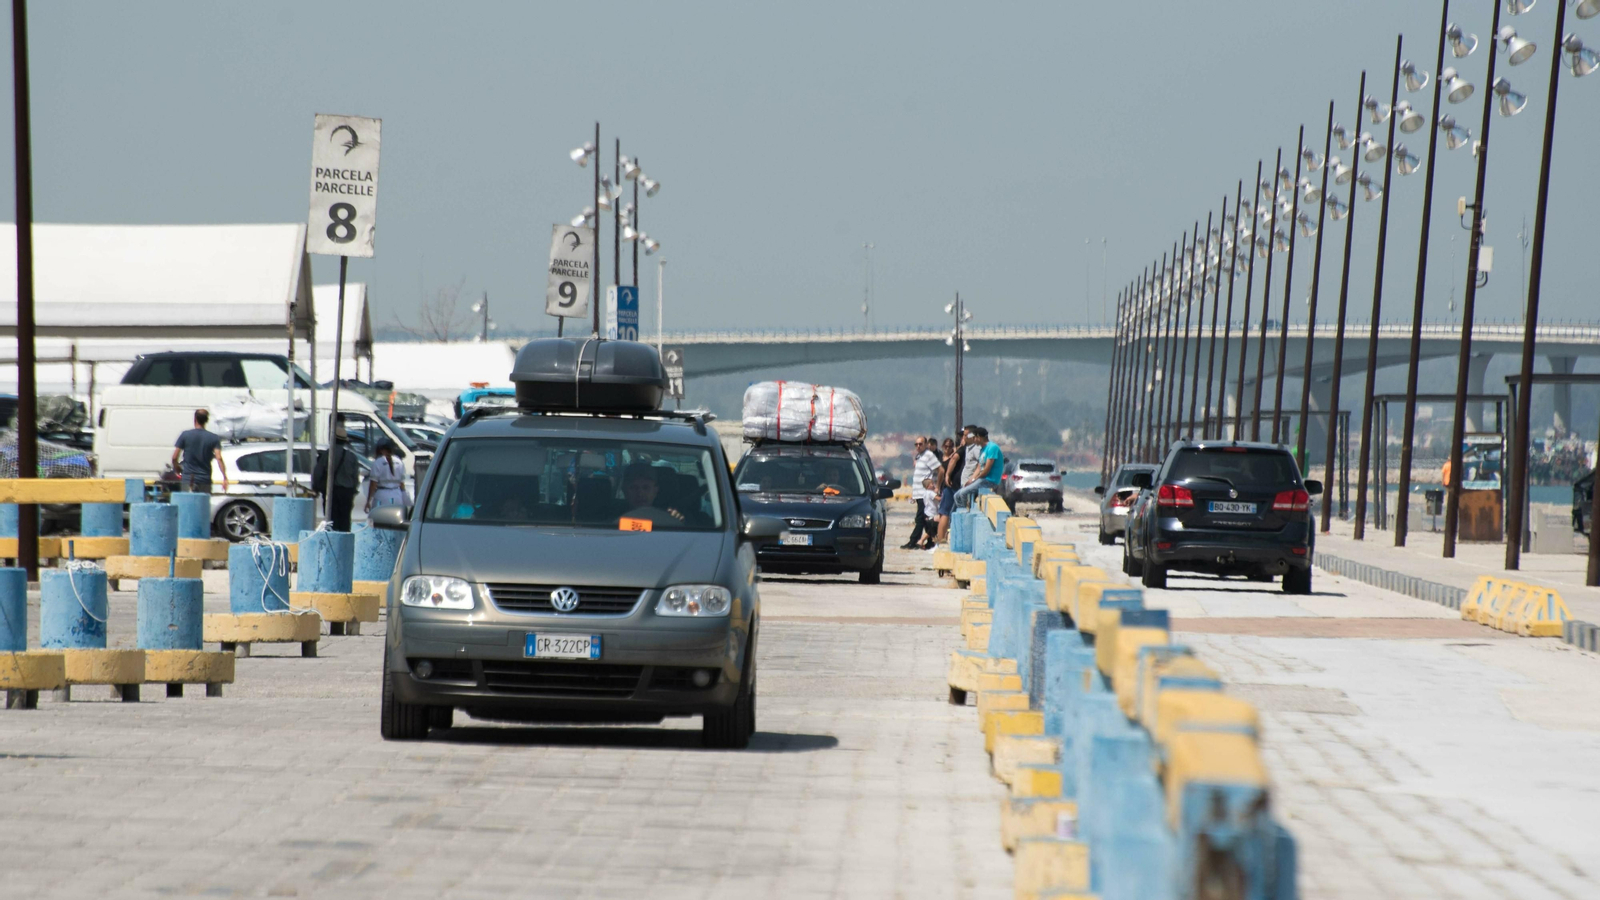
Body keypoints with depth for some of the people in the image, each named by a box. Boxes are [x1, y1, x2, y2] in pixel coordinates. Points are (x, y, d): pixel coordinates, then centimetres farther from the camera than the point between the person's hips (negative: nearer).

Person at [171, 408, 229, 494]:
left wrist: (178, 471, 17)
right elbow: (219, 458, -11)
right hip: (205, 480, 1)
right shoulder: (213, 438, 0)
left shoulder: (185, 435, 0)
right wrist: (225, 478, -14)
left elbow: (174, 457, -1)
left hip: (188, 479, -1)